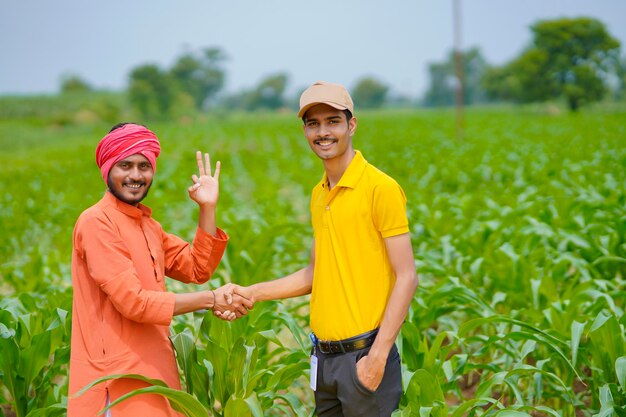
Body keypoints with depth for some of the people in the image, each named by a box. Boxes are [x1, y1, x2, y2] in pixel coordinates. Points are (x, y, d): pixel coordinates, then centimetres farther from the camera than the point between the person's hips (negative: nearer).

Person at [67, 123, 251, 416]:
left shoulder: (147, 223, 16)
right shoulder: (97, 223, -13)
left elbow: (197, 269, 10)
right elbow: (132, 301, -19)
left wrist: (207, 209, 0)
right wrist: (210, 300, -15)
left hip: (152, 369, 8)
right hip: (117, 377, -8)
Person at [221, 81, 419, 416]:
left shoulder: (381, 189, -11)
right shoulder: (318, 195, 11)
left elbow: (406, 278, -12)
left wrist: (378, 356, -17)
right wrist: (252, 293, 9)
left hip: (364, 353, -7)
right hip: (324, 357, 7)